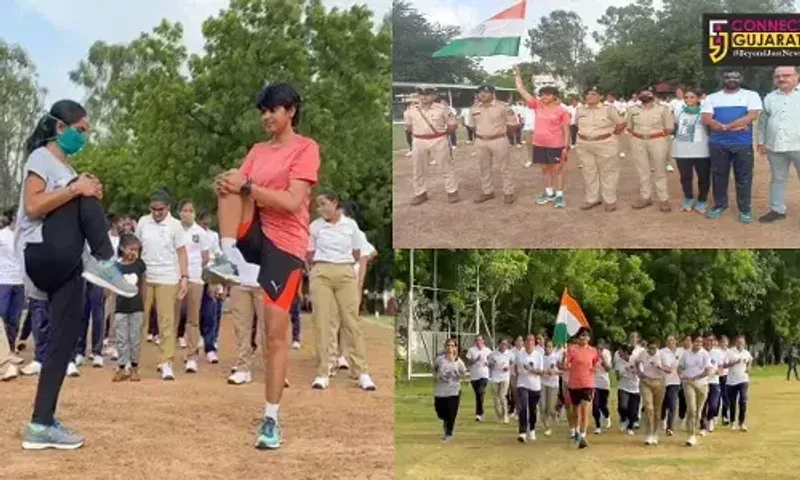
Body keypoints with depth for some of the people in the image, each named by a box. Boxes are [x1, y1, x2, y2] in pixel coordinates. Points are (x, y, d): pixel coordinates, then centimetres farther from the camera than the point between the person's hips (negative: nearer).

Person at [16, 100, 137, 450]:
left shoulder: (66, 166, 25)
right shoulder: (41, 158, -2)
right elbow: (32, 206, -16)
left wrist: (90, 195, 7)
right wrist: (77, 190, -17)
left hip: (64, 265, 8)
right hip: (43, 256, -8)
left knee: (66, 340, 0)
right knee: (85, 197, -20)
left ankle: (42, 425, 1)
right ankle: (104, 264, -27)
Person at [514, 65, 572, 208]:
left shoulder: (561, 110, -8)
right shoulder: (537, 106, 1)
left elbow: (566, 130, -5)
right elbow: (521, 90, 1)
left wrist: (566, 146, -11)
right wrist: (517, 74, -3)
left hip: (556, 145, -4)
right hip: (539, 145, 4)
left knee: (558, 169, 5)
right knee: (545, 169, 14)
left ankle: (559, 195, 11)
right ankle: (549, 193, 27)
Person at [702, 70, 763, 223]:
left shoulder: (751, 95, 2)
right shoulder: (712, 98, 7)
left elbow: (752, 116, -12)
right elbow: (706, 119, -5)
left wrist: (725, 126, -15)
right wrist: (734, 127, -13)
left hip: (743, 144, -2)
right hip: (718, 144, 2)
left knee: (743, 177, 2)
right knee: (718, 175, 10)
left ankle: (745, 209, 11)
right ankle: (720, 205, 24)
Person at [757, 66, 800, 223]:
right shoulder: (769, 98, 14)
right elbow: (763, 121, 17)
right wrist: (761, 141, 12)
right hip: (774, 146, 4)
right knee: (777, 179, 13)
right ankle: (777, 210, 22)